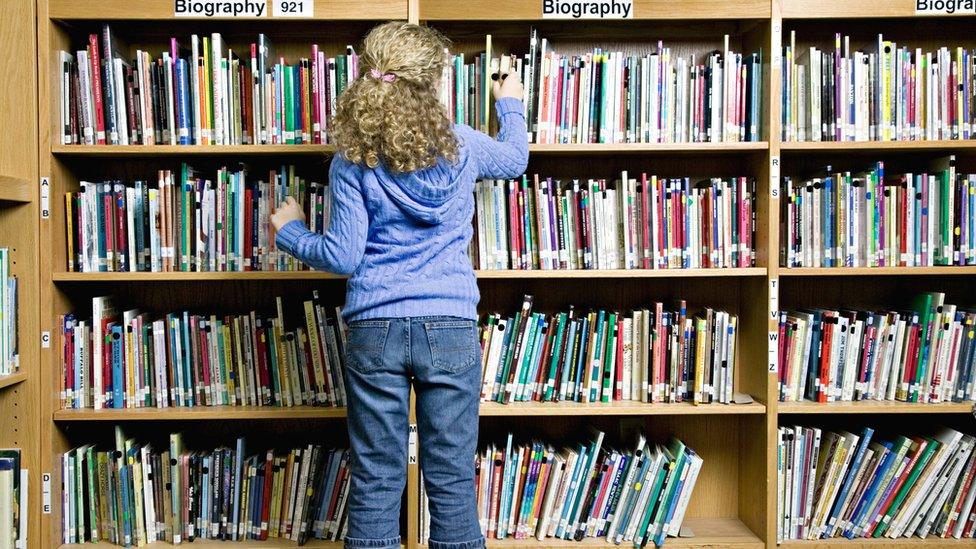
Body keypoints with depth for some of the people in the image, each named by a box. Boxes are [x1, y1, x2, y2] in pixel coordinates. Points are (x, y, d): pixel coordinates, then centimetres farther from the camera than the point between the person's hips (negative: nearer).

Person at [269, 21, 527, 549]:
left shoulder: (352, 159, -2)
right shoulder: (461, 146, 2)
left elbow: (343, 256, -5)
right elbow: (516, 158, 24)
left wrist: (289, 233, 13)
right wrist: (510, 104, 42)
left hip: (373, 329, 0)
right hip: (451, 328, 1)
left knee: (375, 480, 9)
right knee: (452, 478, 9)